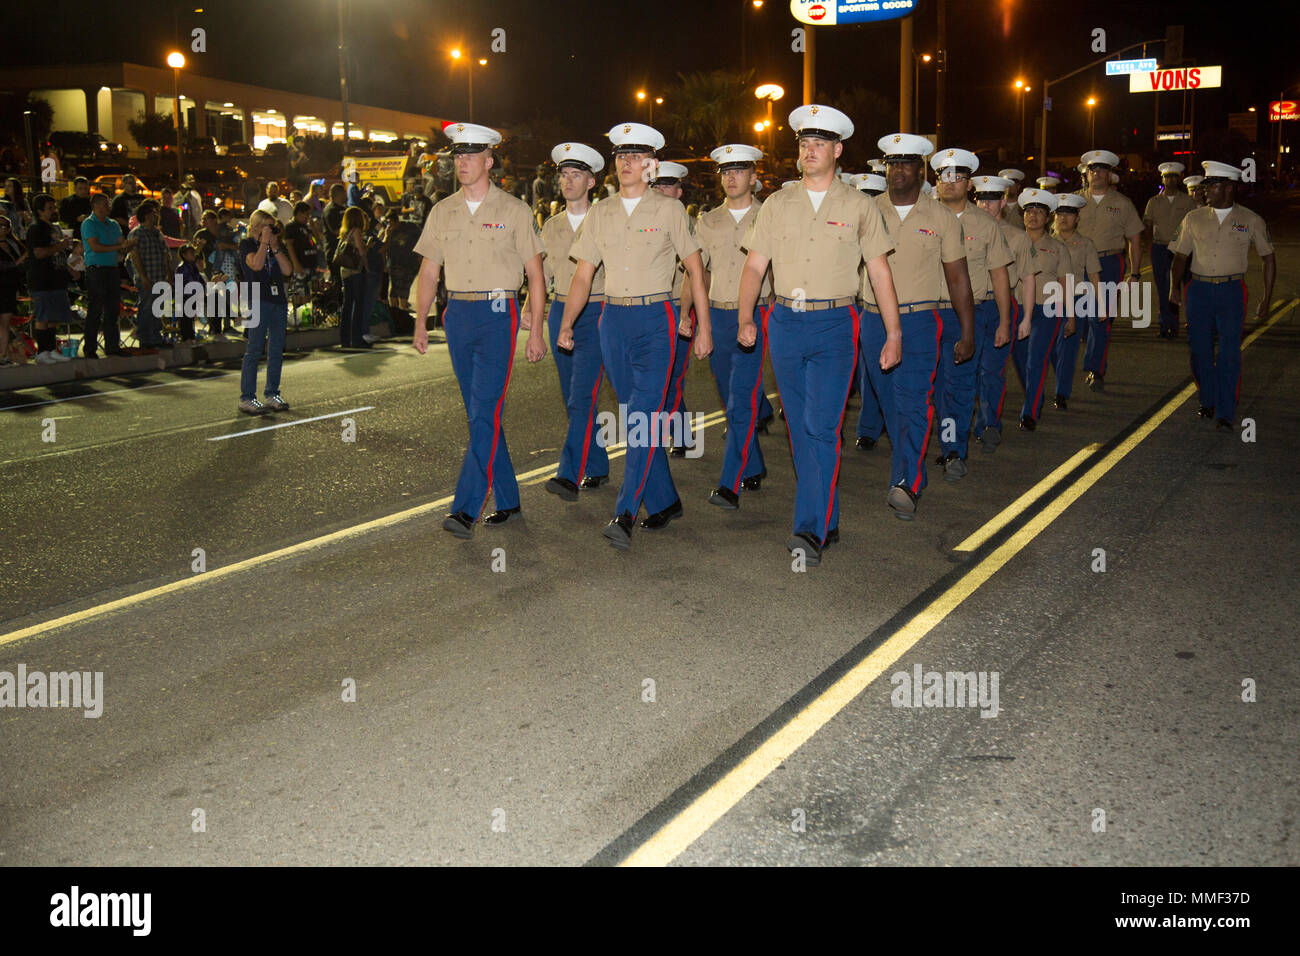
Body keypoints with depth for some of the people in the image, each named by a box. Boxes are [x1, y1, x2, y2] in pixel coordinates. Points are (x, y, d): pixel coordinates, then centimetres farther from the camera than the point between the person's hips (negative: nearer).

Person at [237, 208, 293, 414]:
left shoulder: (278, 245, 16)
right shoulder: (247, 244, 3)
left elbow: (288, 270, 2)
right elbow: (256, 265, -16)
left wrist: (275, 247, -3)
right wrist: (264, 242, -9)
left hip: (278, 301, 6)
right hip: (257, 302, -6)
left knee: (276, 351, 8)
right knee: (254, 350, -7)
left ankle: (272, 394, 17)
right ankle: (246, 398, -4)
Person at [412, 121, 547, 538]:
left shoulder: (514, 211, 0)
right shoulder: (442, 212, 11)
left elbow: (535, 274, 0)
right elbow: (429, 272, 15)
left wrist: (536, 330, -5)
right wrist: (420, 322, 7)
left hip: (498, 314, -5)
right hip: (457, 313, 5)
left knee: (485, 412, -13)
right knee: (480, 413, 8)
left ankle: (466, 508, -14)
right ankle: (507, 500, 19)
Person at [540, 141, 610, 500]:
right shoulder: (551, 226, 13)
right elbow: (542, 273, 17)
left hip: (595, 315, -6)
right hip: (560, 313, 6)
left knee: (582, 398, -14)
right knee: (573, 399, 10)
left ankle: (570, 475, -16)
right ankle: (597, 466, 22)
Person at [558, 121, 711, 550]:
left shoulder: (668, 210, 0)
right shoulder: (600, 213, 10)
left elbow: (695, 269, 2)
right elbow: (583, 274, 10)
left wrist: (703, 327, -1)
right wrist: (566, 324, -1)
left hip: (656, 320, -4)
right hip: (614, 320, 5)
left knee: (644, 415, -14)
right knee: (634, 416, 8)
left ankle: (625, 514, -16)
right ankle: (664, 501, 22)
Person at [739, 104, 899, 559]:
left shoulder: (859, 207, 4)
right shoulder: (777, 204, 10)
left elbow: (880, 272, 5)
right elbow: (755, 265, 7)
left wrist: (894, 332, 2)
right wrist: (744, 318, -7)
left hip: (834, 324, -3)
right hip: (785, 323, 3)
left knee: (821, 427, -14)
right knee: (801, 430, 8)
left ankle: (811, 530, -14)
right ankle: (828, 522, 21)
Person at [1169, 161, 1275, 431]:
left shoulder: (1251, 220, 3)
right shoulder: (1194, 218, 7)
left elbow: (1268, 258, 10)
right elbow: (1180, 255, 13)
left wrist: (1267, 300, 6)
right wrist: (1175, 286, -5)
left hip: (1231, 291, -2)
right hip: (1198, 290, 2)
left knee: (1229, 353, -9)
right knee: (1200, 351, 5)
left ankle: (1225, 414, -5)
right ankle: (1208, 402, 24)